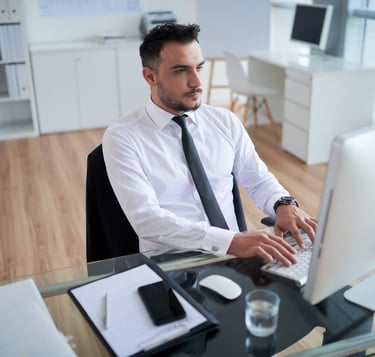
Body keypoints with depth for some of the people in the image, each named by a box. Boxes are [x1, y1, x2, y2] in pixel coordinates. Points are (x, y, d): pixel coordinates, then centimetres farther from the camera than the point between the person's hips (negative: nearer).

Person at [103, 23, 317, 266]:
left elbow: (259, 180, 12)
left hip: (233, 256, 4)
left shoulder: (226, 121, 5)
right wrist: (230, 240, -29)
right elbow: (145, 217, -19)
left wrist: (284, 205, -11)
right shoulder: (122, 136, -8)